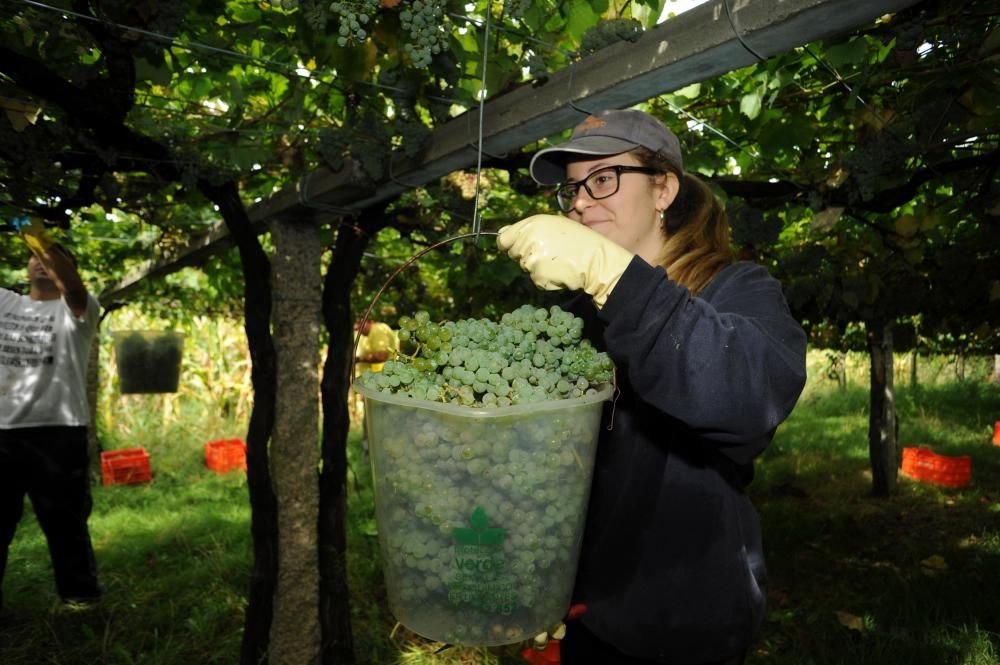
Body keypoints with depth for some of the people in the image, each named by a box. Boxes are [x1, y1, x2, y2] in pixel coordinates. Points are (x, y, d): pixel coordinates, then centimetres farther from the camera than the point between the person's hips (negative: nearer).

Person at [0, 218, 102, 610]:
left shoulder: (76, 310, 2)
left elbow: (72, 285, -21)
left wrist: (41, 240, -37)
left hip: (57, 431, -4)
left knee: (65, 519, 3)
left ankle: (80, 596, 16)